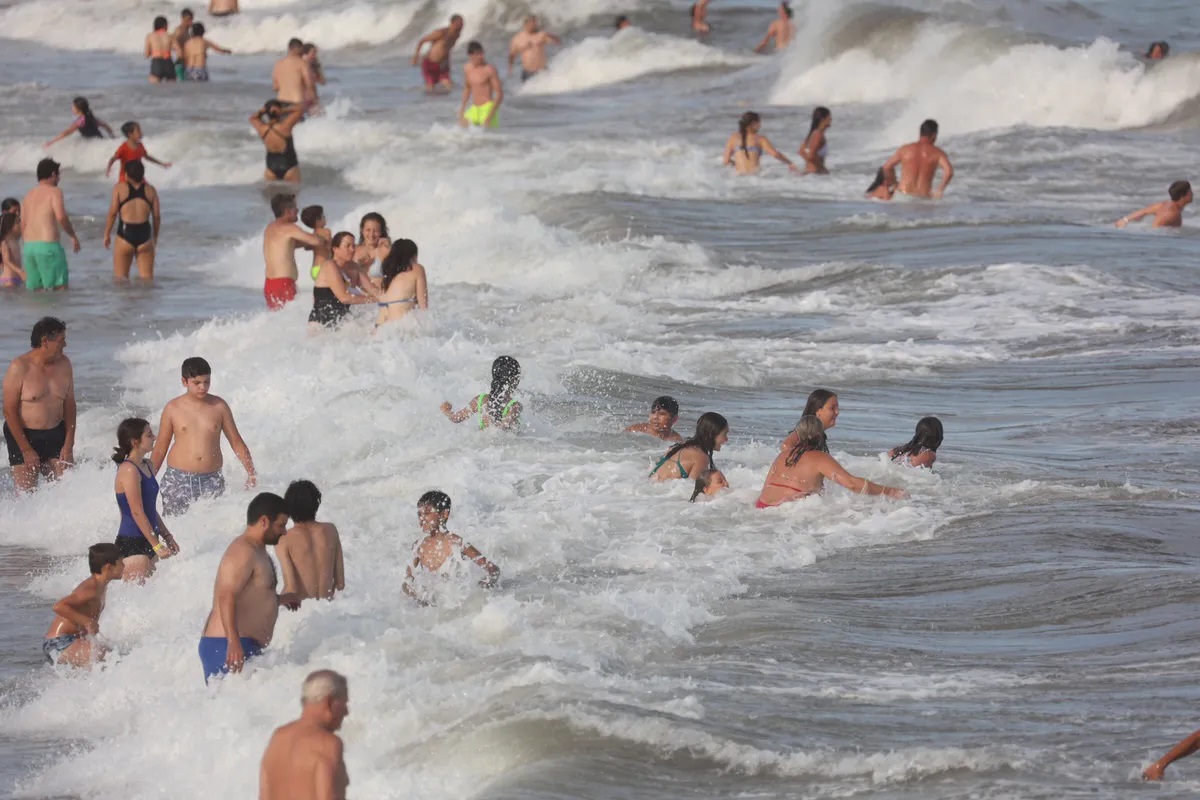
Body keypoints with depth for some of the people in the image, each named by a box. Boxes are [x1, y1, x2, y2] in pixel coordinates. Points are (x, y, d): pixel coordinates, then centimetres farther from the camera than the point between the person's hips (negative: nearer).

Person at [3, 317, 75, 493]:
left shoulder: (64, 364, 3)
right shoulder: (19, 368, -13)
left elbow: (69, 405, 8)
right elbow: (9, 411, -12)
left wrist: (69, 444, 0)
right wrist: (26, 450, -14)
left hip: (55, 437, 4)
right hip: (23, 436, -4)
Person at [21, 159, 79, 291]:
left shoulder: (29, 195, 18)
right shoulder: (54, 191, -2)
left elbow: (23, 226, 17)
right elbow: (61, 217, -17)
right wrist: (73, 236, -4)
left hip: (28, 246, 7)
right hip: (47, 245, -7)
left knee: (36, 289, 11)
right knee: (60, 287, -4)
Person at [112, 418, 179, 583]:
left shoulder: (147, 467, 12)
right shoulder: (129, 470, -17)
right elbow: (137, 512, -19)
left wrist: (167, 536, 19)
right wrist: (157, 545, -18)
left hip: (146, 543, 9)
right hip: (131, 544, -9)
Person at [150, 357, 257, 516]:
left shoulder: (219, 406, 3)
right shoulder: (173, 408, 0)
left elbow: (236, 442, 9)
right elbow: (160, 449, 7)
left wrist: (251, 473, 1)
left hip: (211, 480, 1)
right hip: (178, 479, -1)